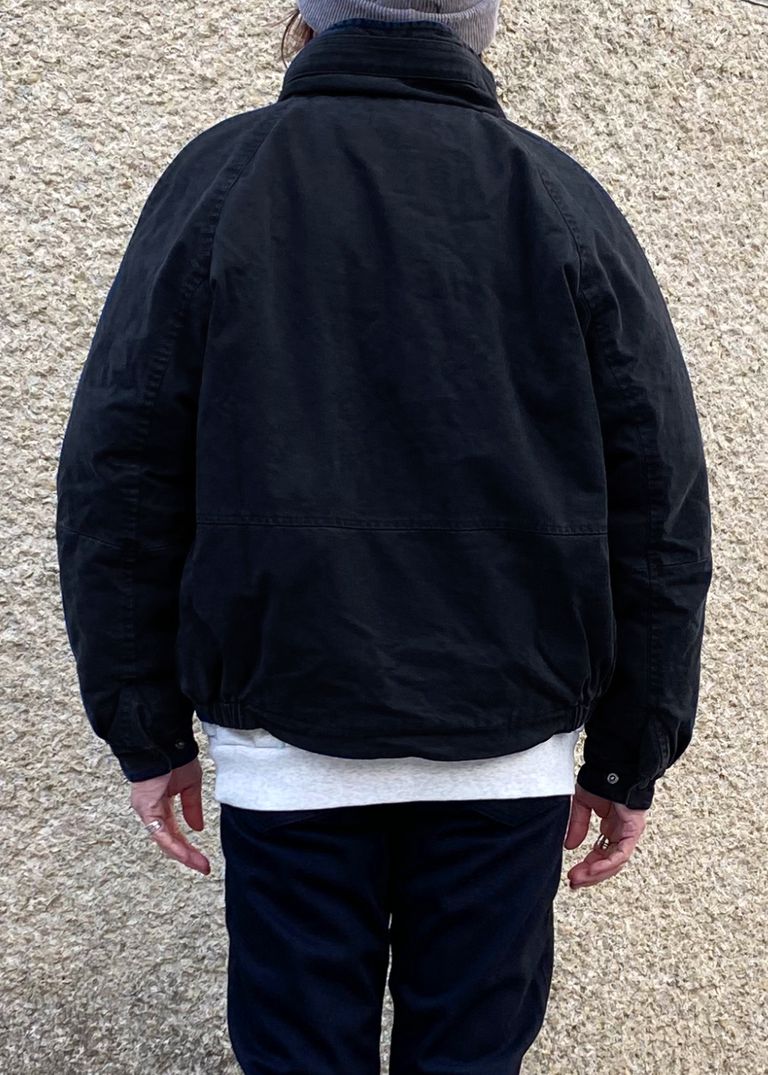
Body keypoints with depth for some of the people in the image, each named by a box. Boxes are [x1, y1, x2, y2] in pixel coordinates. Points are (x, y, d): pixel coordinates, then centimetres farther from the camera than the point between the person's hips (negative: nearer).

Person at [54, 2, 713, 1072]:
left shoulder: (217, 176, 0)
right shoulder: (566, 200, 3)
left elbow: (115, 483, -3)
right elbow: (661, 508, 0)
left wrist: (149, 735, 4)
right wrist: (629, 761, 7)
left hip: (284, 747, 0)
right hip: (513, 752, 1)